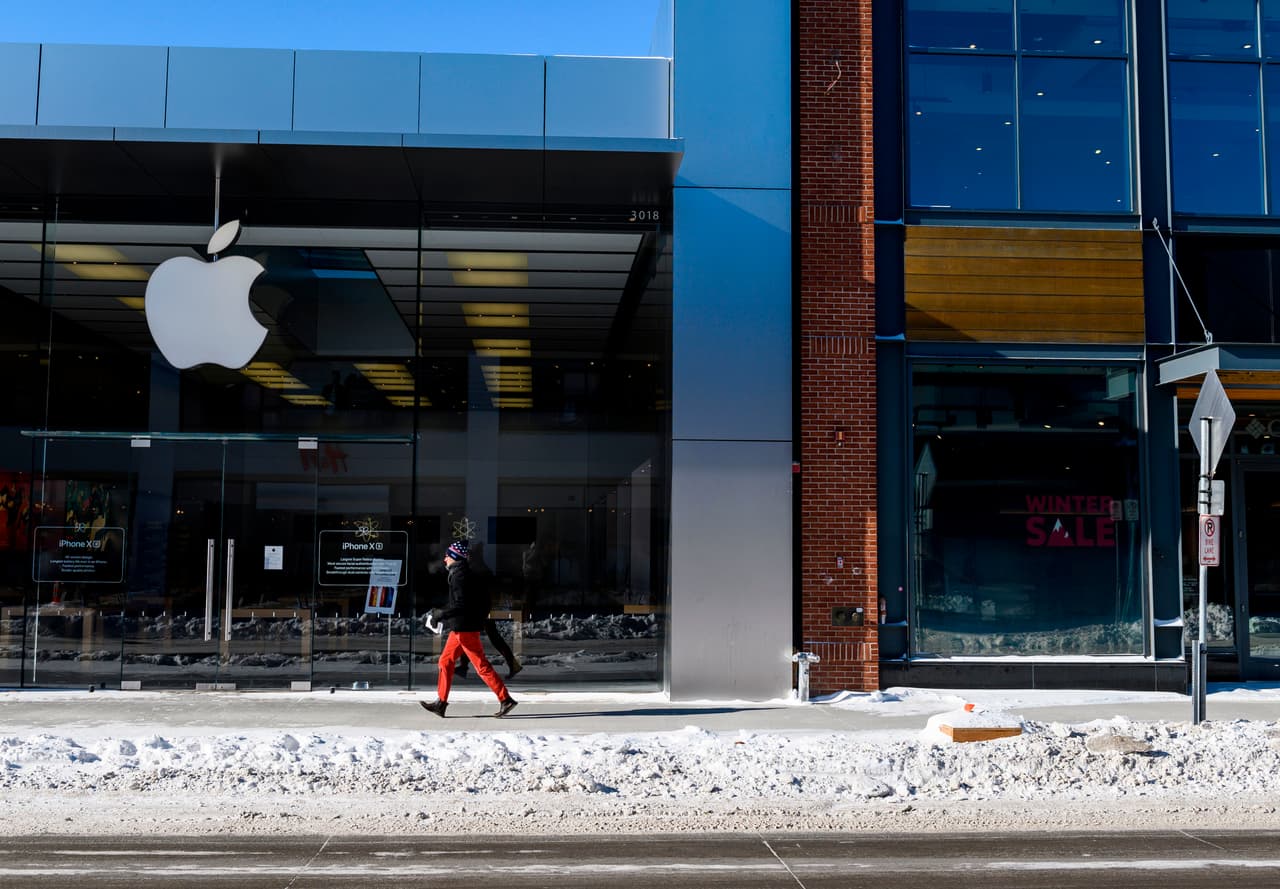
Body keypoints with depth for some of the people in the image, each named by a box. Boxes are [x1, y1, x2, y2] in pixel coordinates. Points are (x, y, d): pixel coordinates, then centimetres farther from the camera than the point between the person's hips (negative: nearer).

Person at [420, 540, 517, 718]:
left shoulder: (459, 575, -15)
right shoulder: (465, 572, 14)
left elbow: (460, 605, -23)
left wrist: (439, 614, -16)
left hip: (465, 628, -10)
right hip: (461, 628, 10)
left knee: (481, 666, -7)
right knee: (446, 661, 12)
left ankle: (505, 699, -4)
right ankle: (441, 702, 16)